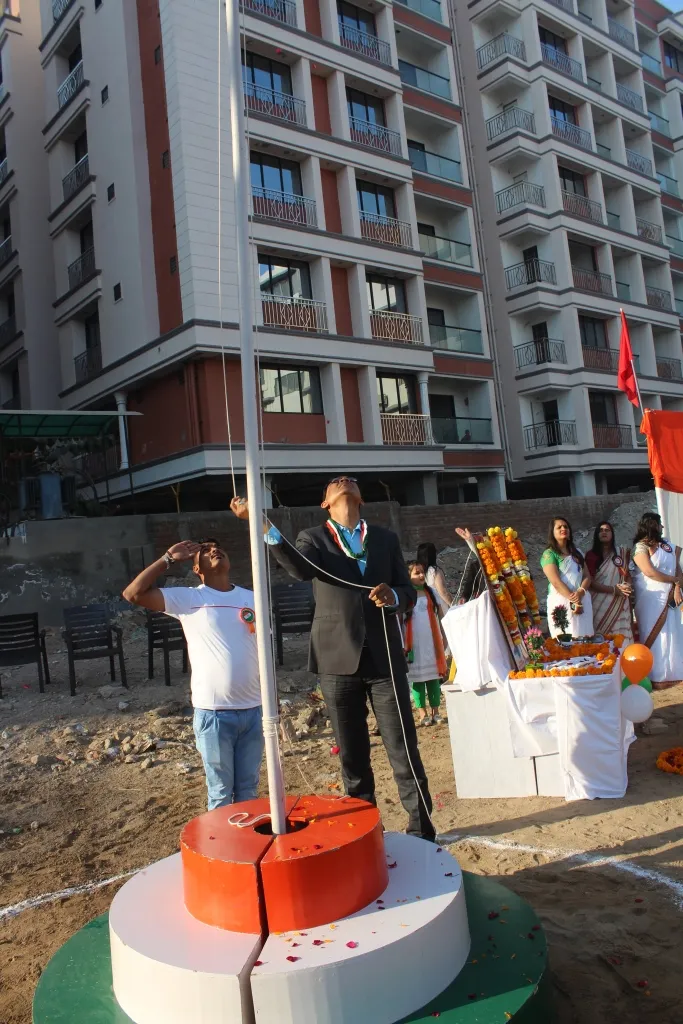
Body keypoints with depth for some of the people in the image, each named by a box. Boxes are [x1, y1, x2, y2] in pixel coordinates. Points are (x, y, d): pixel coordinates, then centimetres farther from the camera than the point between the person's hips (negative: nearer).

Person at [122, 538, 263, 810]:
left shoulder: (253, 599, 6)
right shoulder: (188, 598, -2)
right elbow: (133, 593, -11)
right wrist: (169, 558, -7)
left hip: (253, 710, 3)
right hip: (213, 712, -3)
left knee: (248, 788, 16)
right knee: (221, 791, 10)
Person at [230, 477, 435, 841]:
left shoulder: (385, 538, 12)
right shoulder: (313, 537, 5)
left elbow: (408, 592, 11)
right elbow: (300, 568, -18)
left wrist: (392, 596, -14)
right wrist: (263, 526, -32)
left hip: (384, 657, 1)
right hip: (338, 659, -1)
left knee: (404, 750, 2)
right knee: (352, 756, 10)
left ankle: (421, 829, 17)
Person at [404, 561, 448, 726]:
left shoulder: (430, 592, 9)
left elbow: (438, 617, 10)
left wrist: (442, 638, 3)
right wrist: (402, 645, -8)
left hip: (432, 642, 4)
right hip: (414, 644, -3)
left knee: (434, 676, 5)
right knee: (417, 678, 2)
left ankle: (435, 711, 12)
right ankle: (422, 713, 7)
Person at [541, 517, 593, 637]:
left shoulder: (577, 552, 18)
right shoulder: (549, 554, -2)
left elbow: (587, 576, 9)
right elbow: (556, 582, -12)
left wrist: (580, 593, -12)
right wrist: (573, 600, -18)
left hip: (583, 600, 6)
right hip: (561, 601, -6)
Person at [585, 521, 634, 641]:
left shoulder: (622, 553, 12)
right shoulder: (591, 555, 2)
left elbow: (628, 574, 14)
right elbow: (590, 582, -4)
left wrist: (627, 586, -9)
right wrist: (614, 589, -13)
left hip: (620, 603, 2)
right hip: (600, 604, -2)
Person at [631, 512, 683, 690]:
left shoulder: (666, 544, 13)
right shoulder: (640, 547, -8)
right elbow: (650, 572, -18)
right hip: (651, 599, -6)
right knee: (654, 636, -1)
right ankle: (656, 676, 5)